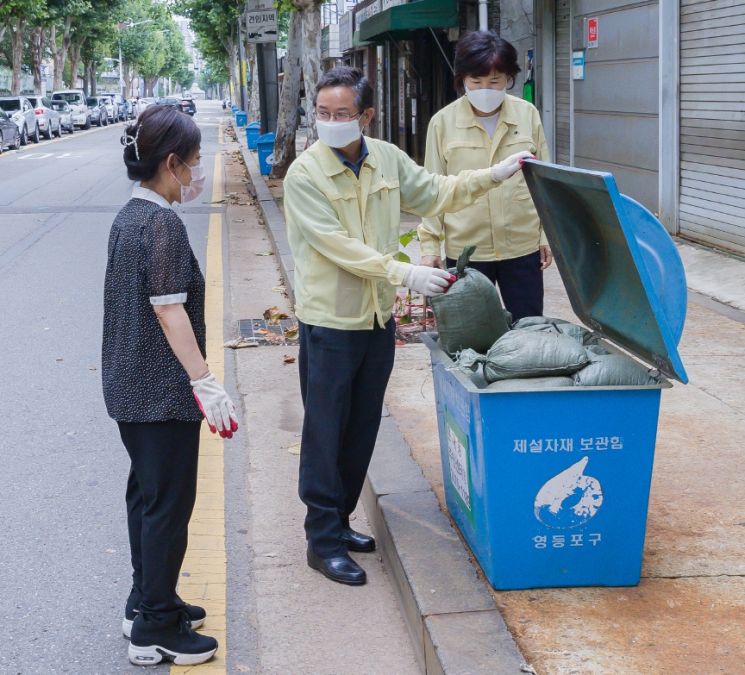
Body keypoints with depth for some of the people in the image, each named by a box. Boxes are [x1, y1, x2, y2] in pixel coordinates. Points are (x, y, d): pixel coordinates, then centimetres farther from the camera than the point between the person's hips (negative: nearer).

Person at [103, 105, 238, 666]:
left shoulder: (128, 217, 10)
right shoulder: (163, 224, -19)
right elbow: (169, 309, -22)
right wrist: (205, 383, -22)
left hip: (130, 388, 10)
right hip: (163, 394, -10)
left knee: (147, 494, 19)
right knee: (169, 503, -1)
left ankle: (145, 603, 31)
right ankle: (155, 631, 8)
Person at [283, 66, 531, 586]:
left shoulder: (388, 159, 3)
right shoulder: (304, 175, -14)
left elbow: (436, 193, 16)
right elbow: (339, 246, -21)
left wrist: (494, 176, 7)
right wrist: (405, 274, -26)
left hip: (378, 318, 6)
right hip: (330, 323, -6)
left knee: (362, 431, 15)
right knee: (326, 434, 1)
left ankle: (339, 520, 30)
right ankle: (324, 541, 10)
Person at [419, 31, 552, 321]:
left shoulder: (528, 115, 2)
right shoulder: (443, 122, -2)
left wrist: (547, 233, 7)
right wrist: (429, 246, -2)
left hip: (523, 246, 1)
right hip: (465, 249, -1)